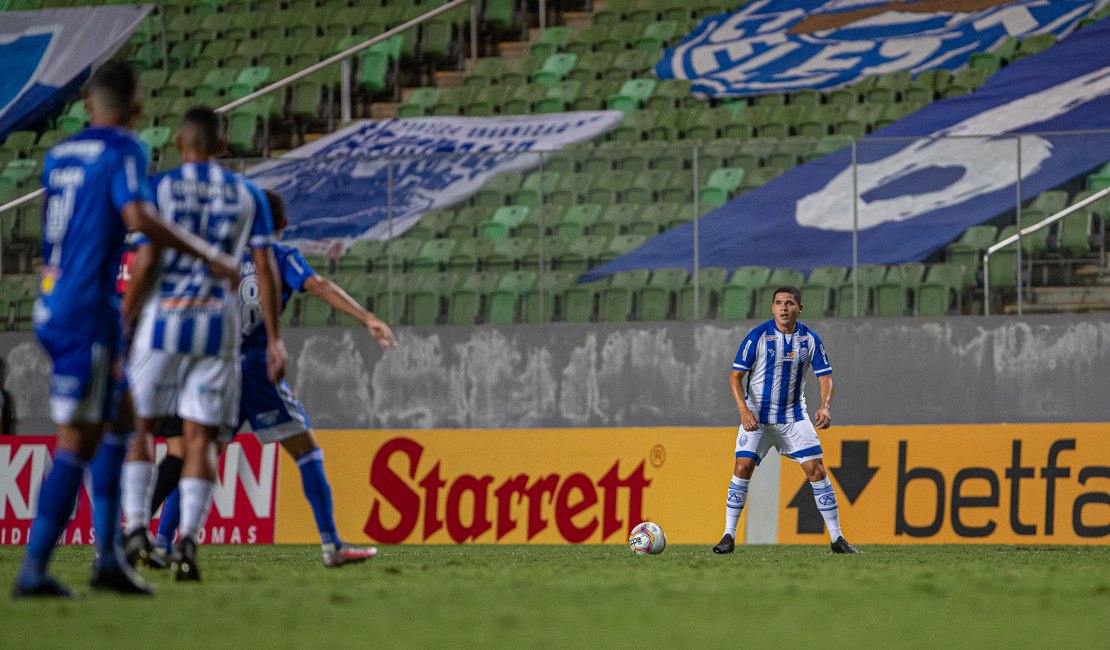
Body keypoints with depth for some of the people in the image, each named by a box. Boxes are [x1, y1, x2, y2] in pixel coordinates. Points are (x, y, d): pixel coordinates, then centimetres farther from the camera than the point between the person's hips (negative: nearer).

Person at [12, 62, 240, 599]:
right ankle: (33, 570, -10)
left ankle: (108, 555, 12)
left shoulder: (58, 154, 14)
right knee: (77, 444, -6)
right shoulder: (123, 150, -8)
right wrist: (207, 256, -16)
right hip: (89, 312, -8)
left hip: (49, 308, 8)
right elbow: (137, 217, -23)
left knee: (113, 427, 16)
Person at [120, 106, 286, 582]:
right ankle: (187, 541, -10)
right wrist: (273, 338, 6)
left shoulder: (158, 188, 0)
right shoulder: (248, 195, 8)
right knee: (200, 438, 3)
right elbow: (265, 269, 3)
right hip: (219, 326, 2)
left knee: (138, 425, 12)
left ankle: (135, 525, -2)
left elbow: (144, 265, -6)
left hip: (162, 319, -1)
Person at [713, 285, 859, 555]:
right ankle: (729, 537, -6)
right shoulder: (758, 336, -12)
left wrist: (826, 406, -21)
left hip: (794, 416, 2)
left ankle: (837, 539, 2)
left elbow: (825, 376, -1)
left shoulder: (810, 339, -3)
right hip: (757, 416, -2)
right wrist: (744, 410, -26)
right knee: (743, 467, -15)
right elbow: (735, 375, -11)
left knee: (816, 471, -6)